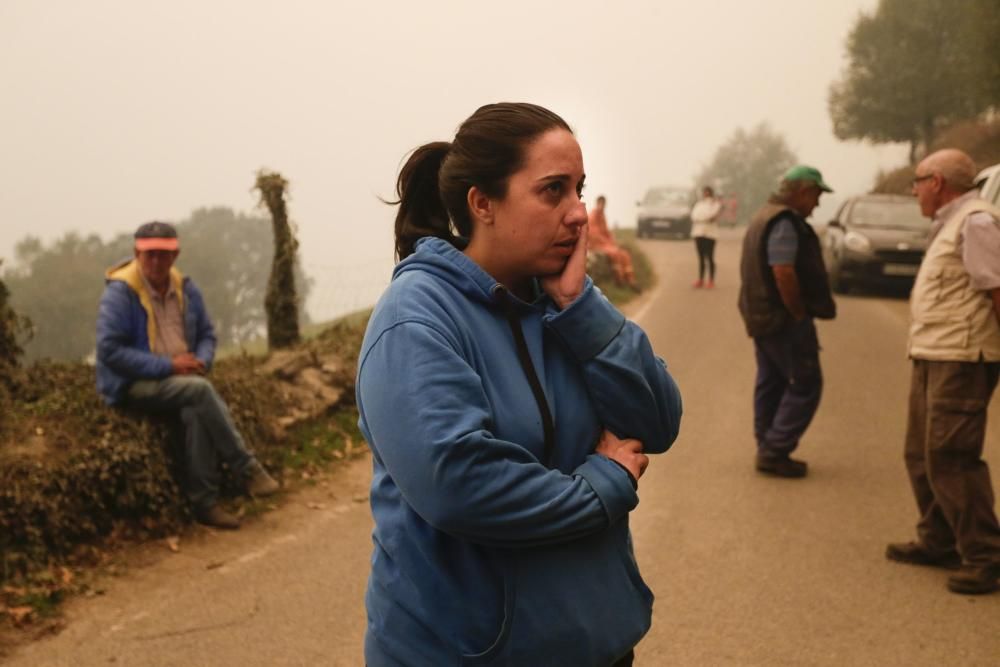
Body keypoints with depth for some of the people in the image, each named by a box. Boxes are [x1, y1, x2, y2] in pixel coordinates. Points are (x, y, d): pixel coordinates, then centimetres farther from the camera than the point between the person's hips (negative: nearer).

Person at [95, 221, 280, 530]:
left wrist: (201, 361, -8)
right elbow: (109, 350, -17)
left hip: (182, 379, 5)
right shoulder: (119, 293, -12)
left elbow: (207, 334, 17)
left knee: (196, 412, -31)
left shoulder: (186, 289, 7)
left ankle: (204, 502, -26)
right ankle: (247, 468, -22)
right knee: (200, 390, -31)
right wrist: (167, 366, -21)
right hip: (135, 385, -5)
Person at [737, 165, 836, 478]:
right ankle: (775, 451, -5)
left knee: (771, 384, 14)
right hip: (783, 319, -10)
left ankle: (768, 451, 19)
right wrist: (799, 313, -17)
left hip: (762, 316, 10)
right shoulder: (785, 222, -18)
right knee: (805, 385, -4)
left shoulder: (765, 216, 16)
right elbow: (783, 273, -27)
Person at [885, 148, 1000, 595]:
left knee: (950, 458, -11)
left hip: (960, 360, -11)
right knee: (922, 455, 16)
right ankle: (937, 542, 27)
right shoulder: (949, 224, 19)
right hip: (932, 357, 11)